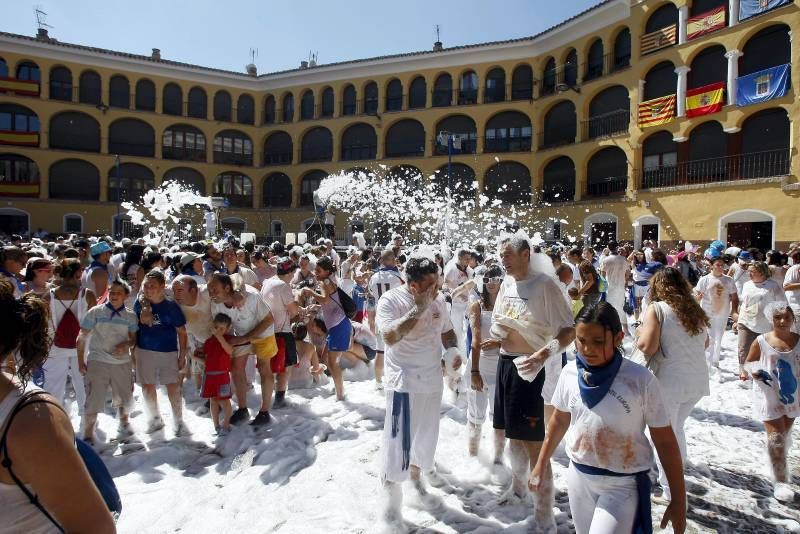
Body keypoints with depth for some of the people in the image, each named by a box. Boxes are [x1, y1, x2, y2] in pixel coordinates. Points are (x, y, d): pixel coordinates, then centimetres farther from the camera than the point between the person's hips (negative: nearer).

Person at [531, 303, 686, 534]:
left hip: (622, 485, -4)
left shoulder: (640, 380, -18)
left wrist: (679, 499, -4)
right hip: (578, 476, 4)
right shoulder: (570, 372, -7)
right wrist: (542, 463, 14)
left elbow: (665, 441, -9)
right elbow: (559, 420, 9)